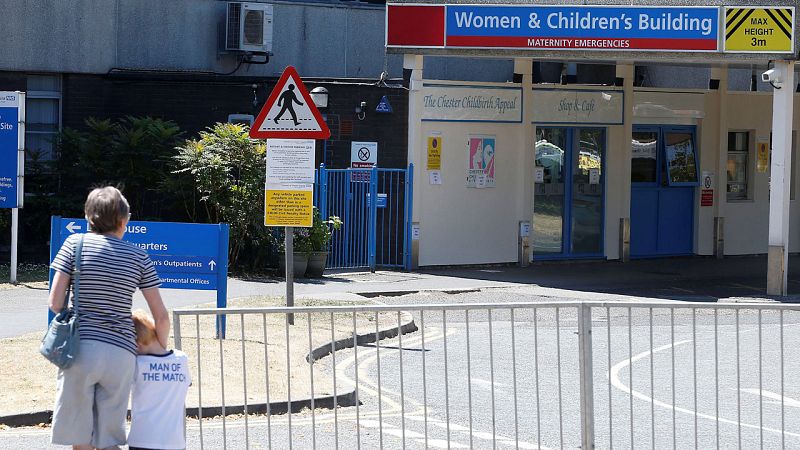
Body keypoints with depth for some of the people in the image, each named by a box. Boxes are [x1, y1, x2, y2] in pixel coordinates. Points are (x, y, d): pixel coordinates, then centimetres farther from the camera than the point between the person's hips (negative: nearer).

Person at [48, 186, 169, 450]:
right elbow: (161, 317, 7)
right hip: (121, 352, 2)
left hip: (80, 348, -2)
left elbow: (55, 302, -1)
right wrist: (161, 350, 24)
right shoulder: (138, 257, 7)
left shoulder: (75, 244, 3)